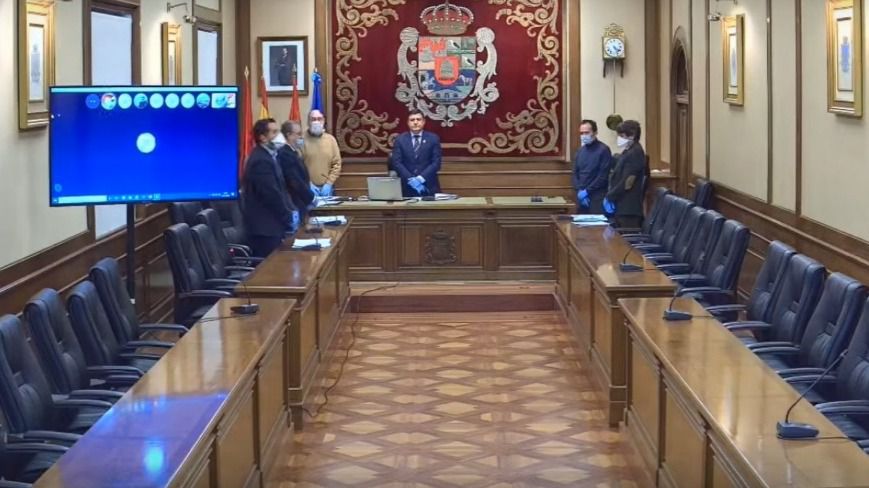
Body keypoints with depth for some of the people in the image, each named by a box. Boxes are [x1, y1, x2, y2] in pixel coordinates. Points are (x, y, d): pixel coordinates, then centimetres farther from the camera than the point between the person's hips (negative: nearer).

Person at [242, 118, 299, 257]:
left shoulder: (266, 156, 14)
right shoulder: (261, 160, -18)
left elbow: (278, 189, 19)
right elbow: (271, 194, -21)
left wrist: (290, 211, 7)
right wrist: (289, 217, -11)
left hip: (268, 224, 10)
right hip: (265, 226, -10)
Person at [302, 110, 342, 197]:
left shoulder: (331, 139, 7)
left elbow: (337, 163, 6)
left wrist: (329, 183, -4)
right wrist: (308, 184, -13)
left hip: (326, 187, 3)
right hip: (309, 187, -3)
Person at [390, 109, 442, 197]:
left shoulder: (433, 139, 6)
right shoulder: (400, 140, 7)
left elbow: (436, 162, -2)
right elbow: (396, 162, -1)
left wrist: (421, 178, -14)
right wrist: (410, 179, -14)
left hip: (429, 187, 0)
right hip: (407, 188, 0)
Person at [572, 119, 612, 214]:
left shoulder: (603, 150, -5)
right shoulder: (580, 151, 14)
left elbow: (603, 176, -11)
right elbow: (575, 173, 14)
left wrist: (587, 191, -12)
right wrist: (579, 191, -3)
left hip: (597, 198, -6)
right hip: (582, 198, 6)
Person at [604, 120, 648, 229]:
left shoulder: (635, 153, -12)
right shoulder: (627, 152, 17)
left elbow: (627, 183, -18)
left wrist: (610, 196, -10)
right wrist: (610, 196, 6)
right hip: (621, 207, 9)